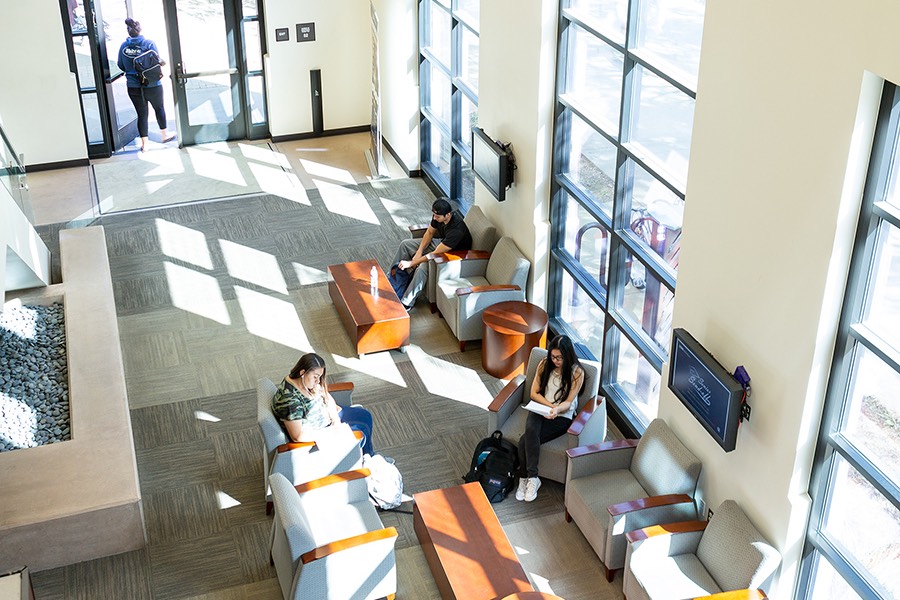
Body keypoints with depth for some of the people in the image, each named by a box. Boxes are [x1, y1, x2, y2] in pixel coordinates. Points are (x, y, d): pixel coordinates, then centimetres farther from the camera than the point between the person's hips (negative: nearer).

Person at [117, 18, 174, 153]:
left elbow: (121, 66, 5)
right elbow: (157, 62, -14)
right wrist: (162, 62, 8)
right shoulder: (149, 43, -13)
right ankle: (164, 135, 34)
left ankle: (144, 144, 12)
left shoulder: (123, 46, -2)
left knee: (141, 114, 11)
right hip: (151, 85, -3)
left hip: (133, 87, 3)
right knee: (159, 108, 20)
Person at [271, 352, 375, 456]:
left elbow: (327, 398, 4)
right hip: (313, 435, -9)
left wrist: (335, 419, -13)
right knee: (361, 433, -8)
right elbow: (298, 436, -35)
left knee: (365, 416, 10)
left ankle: (370, 456, 31)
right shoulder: (289, 399, -35)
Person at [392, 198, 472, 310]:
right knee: (405, 244, 5)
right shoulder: (438, 215, -17)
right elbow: (430, 232, 3)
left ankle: (406, 303, -19)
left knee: (422, 267, -31)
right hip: (440, 242, 9)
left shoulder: (456, 229, -39)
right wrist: (419, 252, -9)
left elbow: (436, 254, -35)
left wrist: (411, 263, -30)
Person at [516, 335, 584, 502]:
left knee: (525, 441, -28)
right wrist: (550, 405, -13)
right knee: (530, 430, -33)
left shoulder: (577, 373, -8)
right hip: (540, 410, 3)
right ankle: (532, 477, -26)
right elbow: (534, 393, 3)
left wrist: (556, 409, -30)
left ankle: (525, 478, -15)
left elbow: (568, 402, -8)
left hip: (562, 417, -3)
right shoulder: (544, 364, 2)